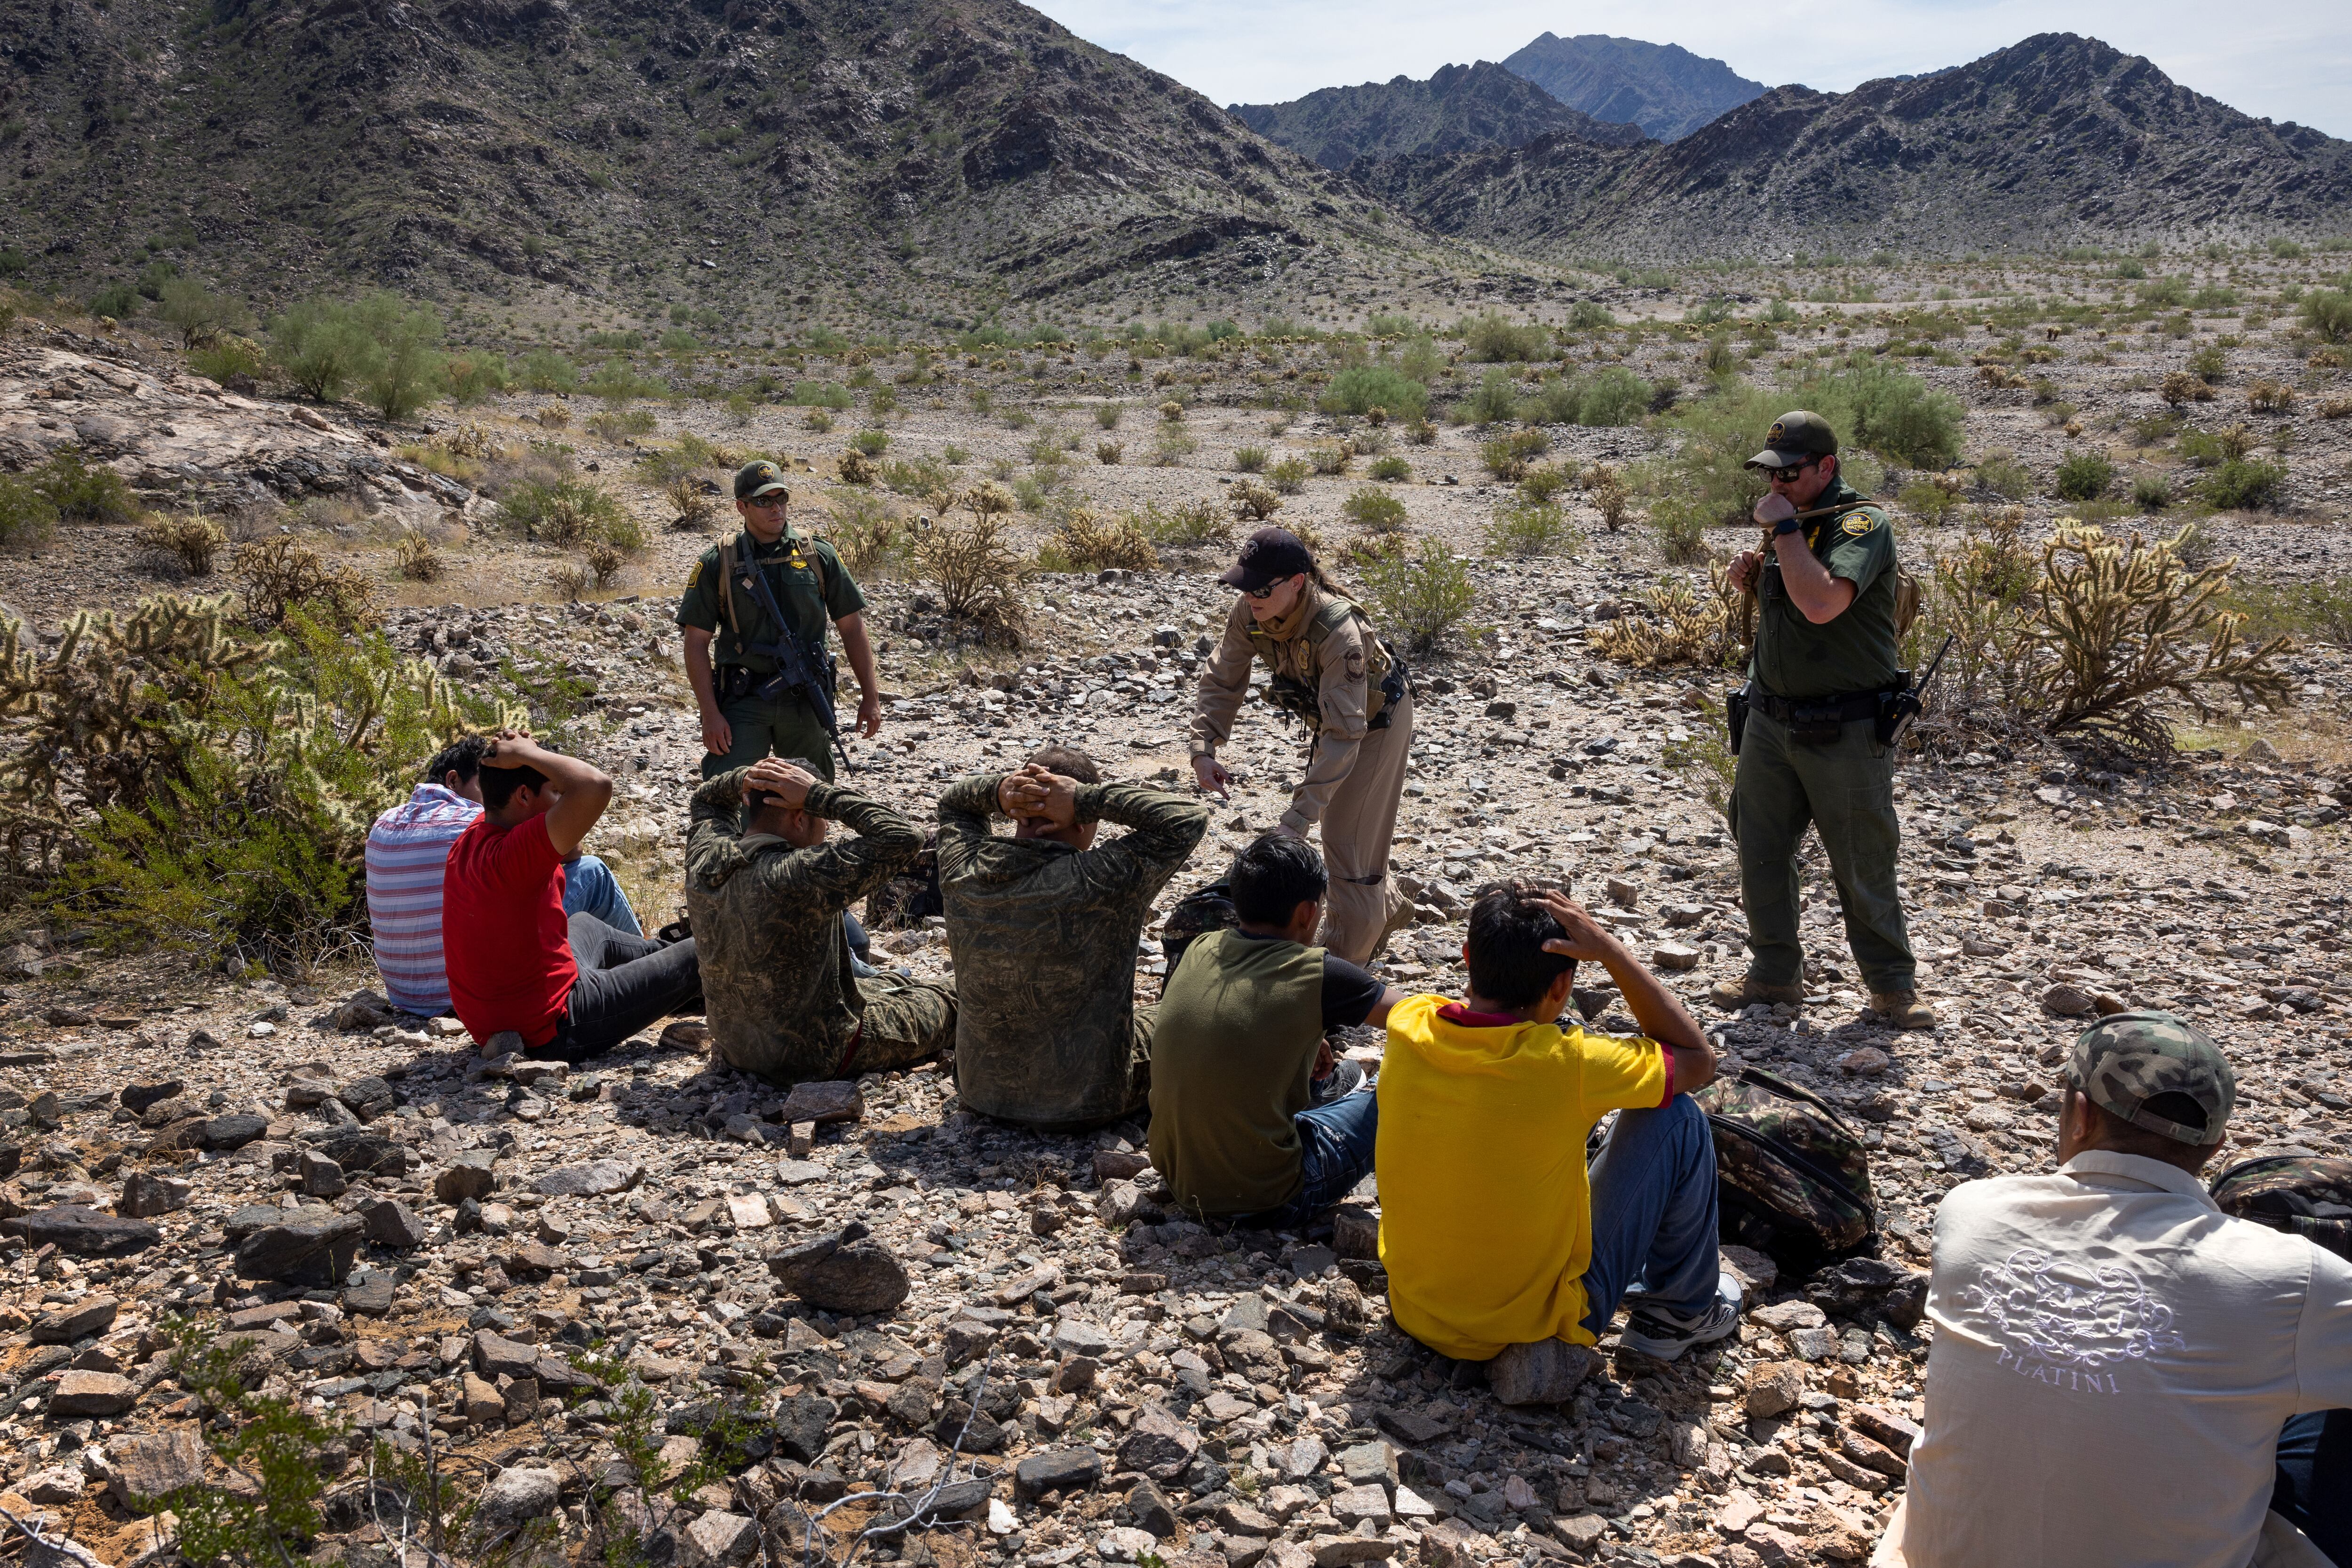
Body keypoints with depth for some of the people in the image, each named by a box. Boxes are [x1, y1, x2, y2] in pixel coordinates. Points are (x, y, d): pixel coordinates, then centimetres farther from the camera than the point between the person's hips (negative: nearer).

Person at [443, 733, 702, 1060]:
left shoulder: (472, 838, -3)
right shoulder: (513, 854, -30)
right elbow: (596, 786, -43)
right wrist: (526, 753, -27)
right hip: (553, 1030, -9)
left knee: (587, 926, 37)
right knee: (697, 956, 7)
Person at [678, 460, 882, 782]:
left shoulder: (818, 556, 5)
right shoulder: (718, 564, 0)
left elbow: (851, 626, 7)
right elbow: (697, 641, -1)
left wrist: (870, 697, 3)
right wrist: (710, 714, -10)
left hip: (805, 702, 2)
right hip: (743, 702, -2)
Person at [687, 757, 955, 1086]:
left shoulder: (704, 860, -11)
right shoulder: (801, 876, -33)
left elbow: (706, 799, 13)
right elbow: (902, 837, -29)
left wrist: (744, 779, -8)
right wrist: (818, 793, -26)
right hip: (817, 1056, -7)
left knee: (897, 984, 29)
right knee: (940, 1003, 18)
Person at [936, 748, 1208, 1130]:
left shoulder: (962, 872, -16)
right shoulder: (1097, 883, -31)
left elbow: (953, 804, 7)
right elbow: (1189, 817, -23)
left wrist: (996, 792, -15)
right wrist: (1088, 798, -26)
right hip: (1087, 1102, -5)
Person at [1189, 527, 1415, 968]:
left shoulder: (1338, 631, -43)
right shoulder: (1250, 613, -24)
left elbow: (1344, 733, -45)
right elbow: (1222, 680, -12)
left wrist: (1298, 818, -50)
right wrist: (1204, 749, -27)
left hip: (1377, 720, -7)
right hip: (1329, 713, 7)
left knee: (1349, 836, -4)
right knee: (1339, 827, 20)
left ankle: (1346, 961, 12)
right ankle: (1388, 907, 45)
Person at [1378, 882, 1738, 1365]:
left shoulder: (1407, 1027, -13)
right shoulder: (1565, 1064, -28)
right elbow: (1699, 1060, -8)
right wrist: (1609, 950, -14)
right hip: (1540, 1324, -5)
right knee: (1679, 1120, 1)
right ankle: (1682, 1312, 21)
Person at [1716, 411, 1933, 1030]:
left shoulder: (1863, 524, -14)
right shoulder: (1793, 524, 9)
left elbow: (1821, 604, -31)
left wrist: (1784, 528, -23)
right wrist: (1754, 582, 2)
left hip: (1845, 731, -7)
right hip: (1770, 719, 7)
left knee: (1863, 864, 2)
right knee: (1761, 851, 11)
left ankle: (1892, 985, 17)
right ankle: (1775, 972, 25)